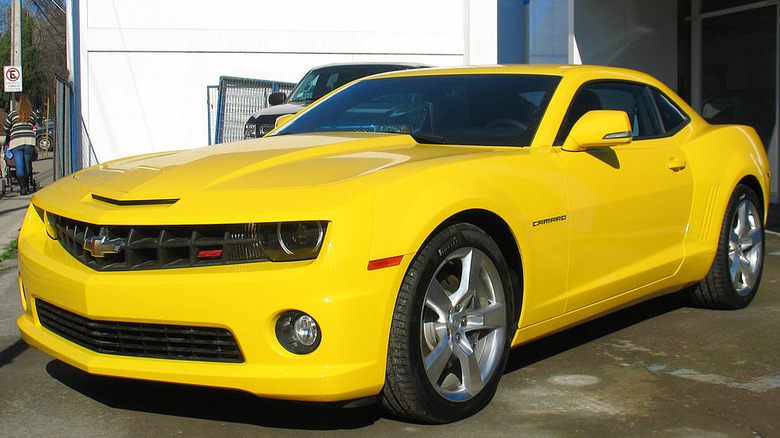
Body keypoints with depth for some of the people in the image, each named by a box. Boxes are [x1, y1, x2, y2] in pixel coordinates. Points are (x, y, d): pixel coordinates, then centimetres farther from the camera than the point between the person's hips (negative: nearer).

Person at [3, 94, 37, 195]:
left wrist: (9, 136, 38)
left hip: (16, 141, -2)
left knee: (19, 165, -2)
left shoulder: (13, 114, 8)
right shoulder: (32, 114, 11)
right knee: (27, 165, 13)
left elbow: (5, 128, 18)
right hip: (29, 141, 2)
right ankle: (26, 185, 18)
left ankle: (23, 187, -16)